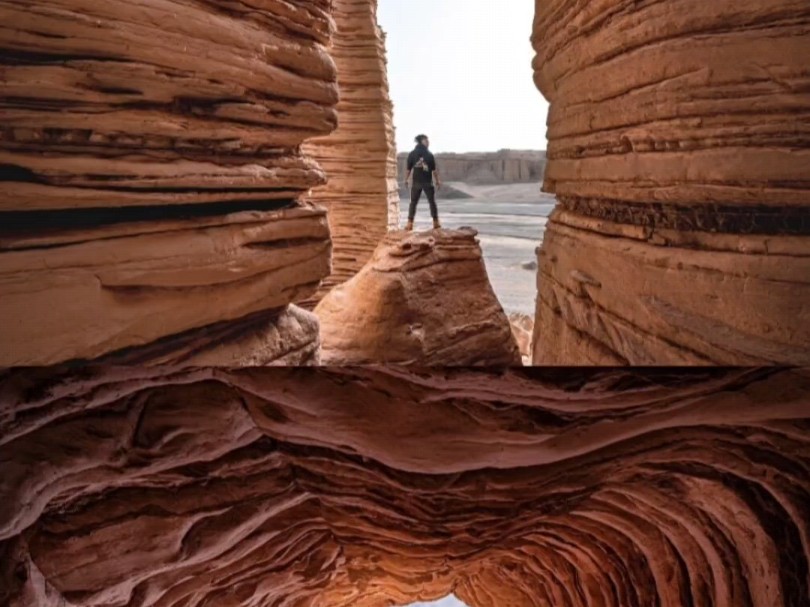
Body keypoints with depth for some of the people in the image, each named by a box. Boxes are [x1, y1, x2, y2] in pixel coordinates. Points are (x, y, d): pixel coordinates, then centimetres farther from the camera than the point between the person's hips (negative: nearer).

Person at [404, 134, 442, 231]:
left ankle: (410, 223, 0)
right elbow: (434, 169, -4)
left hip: (416, 182, 1)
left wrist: (406, 179, 10)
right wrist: (438, 180, 3)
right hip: (428, 182, -1)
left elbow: (409, 169, 0)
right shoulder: (429, 154, -4)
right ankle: (436, 222, 11)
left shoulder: (412, 154, 1)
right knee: (432, 202, 9)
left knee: (413, 202, 7)